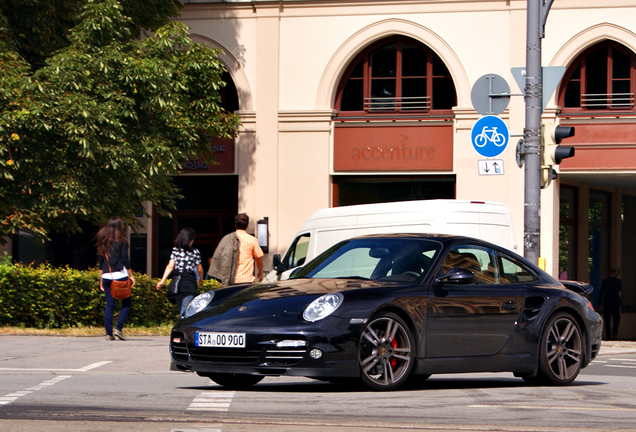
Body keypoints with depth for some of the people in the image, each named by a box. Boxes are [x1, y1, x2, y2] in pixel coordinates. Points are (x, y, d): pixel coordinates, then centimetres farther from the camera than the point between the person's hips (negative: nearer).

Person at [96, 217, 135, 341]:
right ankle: (118, 329, -7)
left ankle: (109, 333, 1)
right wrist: (131, 275, 1)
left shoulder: (103, 241, 11)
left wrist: (101, 279, 17)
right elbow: (125, 260, -7)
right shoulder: (121, 241, -4)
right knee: (127, 302, 7)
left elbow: (100, 261, 12)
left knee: (109, 305, 6)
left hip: (106, 276, 5)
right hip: (120, 275, -5)